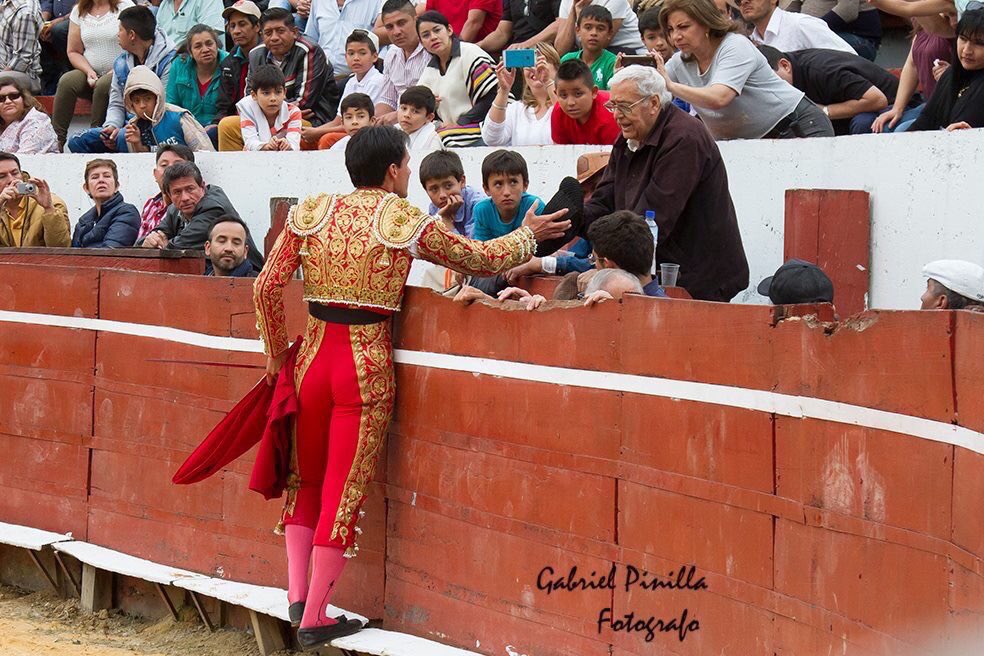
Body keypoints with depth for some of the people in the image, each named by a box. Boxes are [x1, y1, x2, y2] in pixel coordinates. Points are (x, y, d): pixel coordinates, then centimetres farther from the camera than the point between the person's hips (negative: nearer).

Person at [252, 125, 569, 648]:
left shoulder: (311, 213, 2)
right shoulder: (408, 223, -5)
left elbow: (267, 287, 0)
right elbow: (481, 258, 6)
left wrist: (276, 350, 14)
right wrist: (529, 235, 24)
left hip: (314, 355, 3)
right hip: (367, 365, -3)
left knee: (306, 478, 20)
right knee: (345, 489, 2)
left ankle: (297, 591, 14)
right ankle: (315, 618, 5)